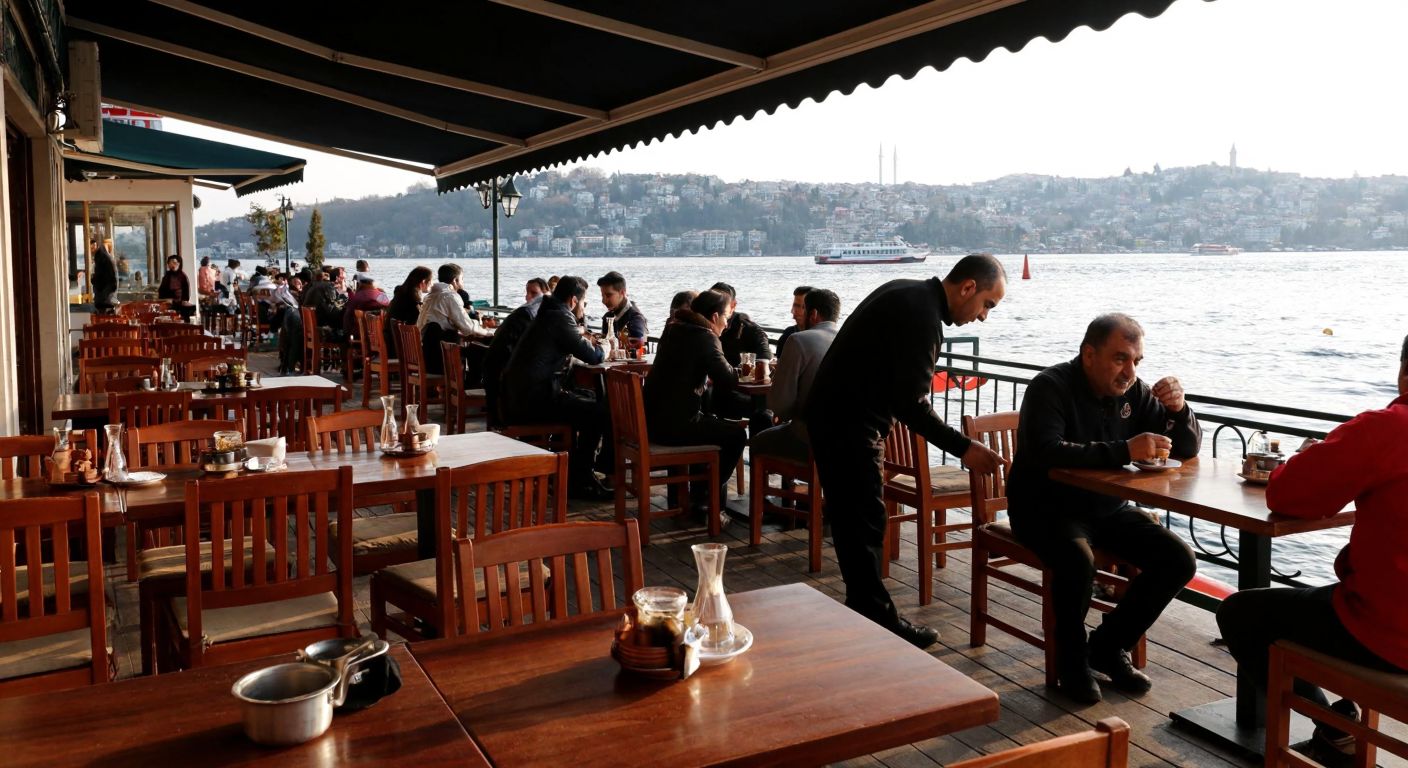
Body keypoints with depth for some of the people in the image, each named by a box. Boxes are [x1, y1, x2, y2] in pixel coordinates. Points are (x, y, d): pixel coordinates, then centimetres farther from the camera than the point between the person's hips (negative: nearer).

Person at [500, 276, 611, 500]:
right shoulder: (561, 317, -13)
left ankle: (575, 471, 27)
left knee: (588, 398, 24)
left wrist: (587, 343, 14)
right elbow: (592, 356, -12)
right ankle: (578, 482, -3)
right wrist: (602, 347, 8)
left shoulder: (546, 313, 18)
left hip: (520, 396, 11)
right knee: (599, 412, -13)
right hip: (535, 401, -11)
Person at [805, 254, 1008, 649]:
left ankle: (864, 610, 24)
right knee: (865, 523, -4)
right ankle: (877, 619, 4)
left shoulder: (907, 293, 11)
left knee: (853, 519, 15)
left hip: (832, 414, 11)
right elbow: (910, 404, -23)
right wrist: (963, 448, -18)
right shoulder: (923, 317, -21)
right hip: (848, 424, -11)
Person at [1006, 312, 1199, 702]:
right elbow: (1047, 452, -35)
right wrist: (1125, 451, -39)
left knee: (1179, 560, -9)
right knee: (1078, 559, -35)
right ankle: (1072, 659, -8)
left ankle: (1108, 646, 8)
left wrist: (1178, 410, -17)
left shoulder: (1134, 392, 1)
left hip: (1107, 510, 7)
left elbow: (1187, 450, 5)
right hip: (1045, 509, -6)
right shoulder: (1051, 388, -17)